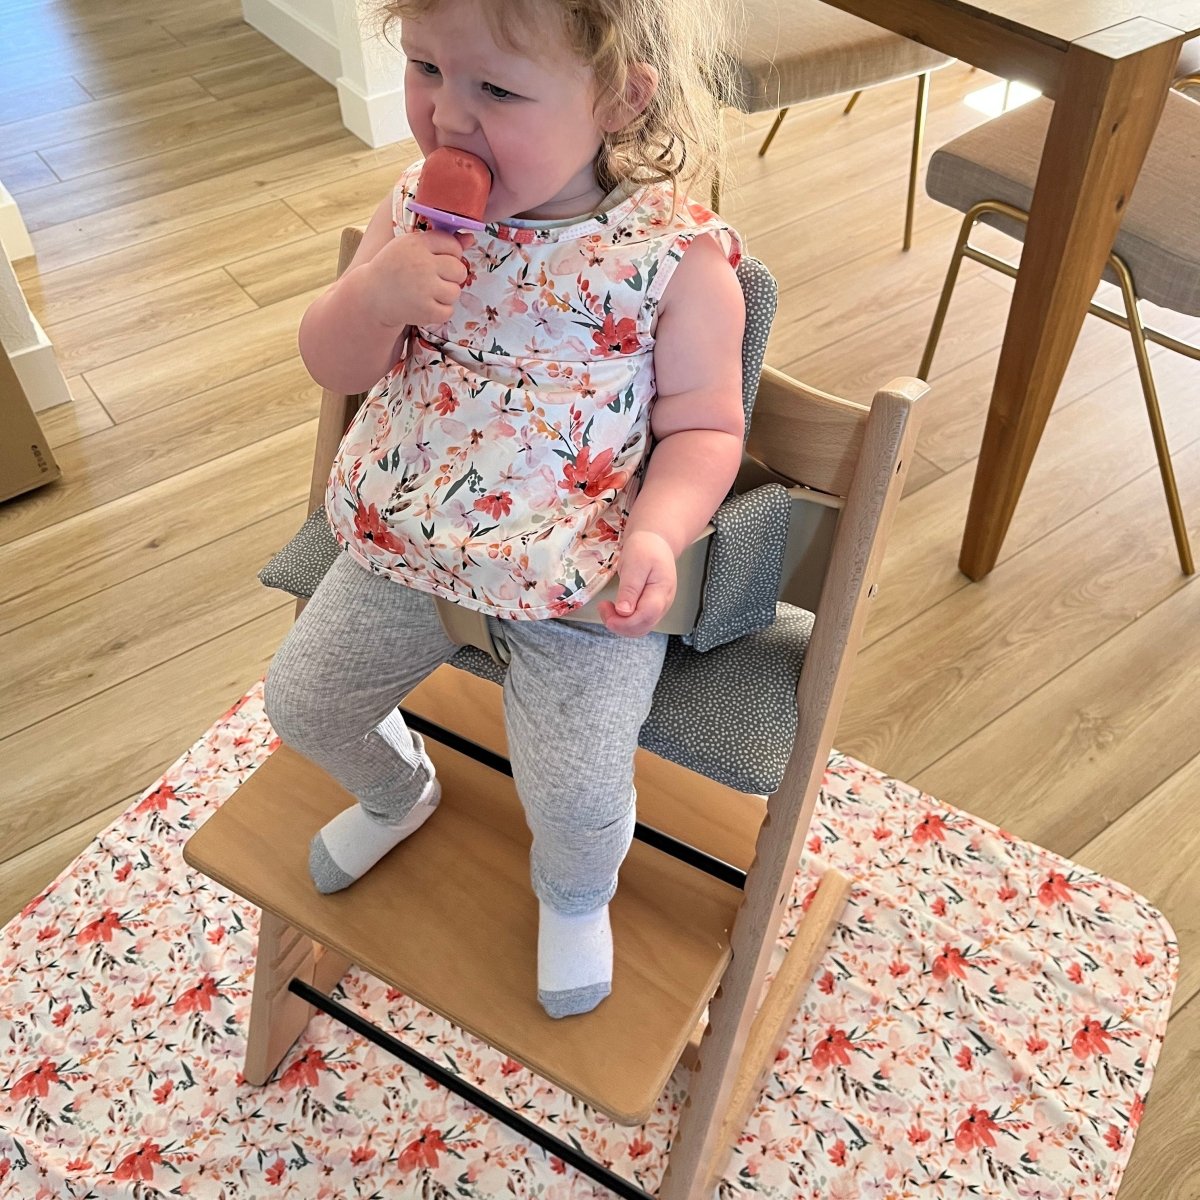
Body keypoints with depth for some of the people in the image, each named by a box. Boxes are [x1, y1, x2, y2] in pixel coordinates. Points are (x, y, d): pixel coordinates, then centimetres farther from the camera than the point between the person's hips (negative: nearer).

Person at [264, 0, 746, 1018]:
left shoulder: (679, 257, -15)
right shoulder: (418, 210, -3)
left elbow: (703, 427, -7)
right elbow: (334, 368, 2)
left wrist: (656, 532, -26)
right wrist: (374, 296, -20)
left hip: (585, 579, -4)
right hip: (406, 544, 5)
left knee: (577, 795, -11)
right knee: (301, 701, 13)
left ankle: (575, 896, 30)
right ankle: (397, 792, 49)